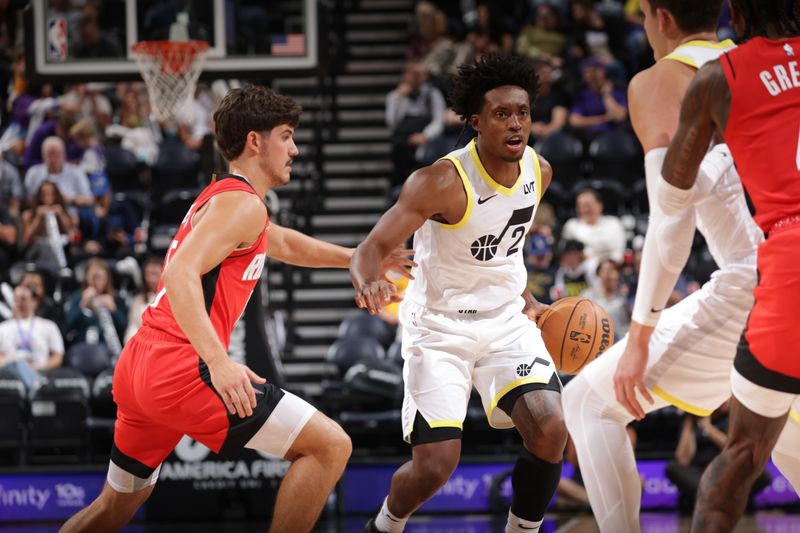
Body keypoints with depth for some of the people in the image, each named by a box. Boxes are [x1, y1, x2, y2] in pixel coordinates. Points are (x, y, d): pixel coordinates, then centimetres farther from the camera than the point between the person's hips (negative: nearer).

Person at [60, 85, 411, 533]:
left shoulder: (219, 197, 24)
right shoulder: (242, 203, -7)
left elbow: (283, 243, 45)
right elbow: (181, 274, -22)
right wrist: (218, 361, -32)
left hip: (138, 363, 10)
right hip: (182, 369, -10)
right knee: (329, 445, -10)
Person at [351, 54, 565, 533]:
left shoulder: (539, 172, -1)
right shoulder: (442, 182, -22)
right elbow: (374, 247, -25)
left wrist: (527, 303, 12)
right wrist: (369, 282, -47)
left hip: (506, 320, 5)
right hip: (439, 327, -5)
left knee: (551, 430, -18)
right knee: (436, 466, -11)